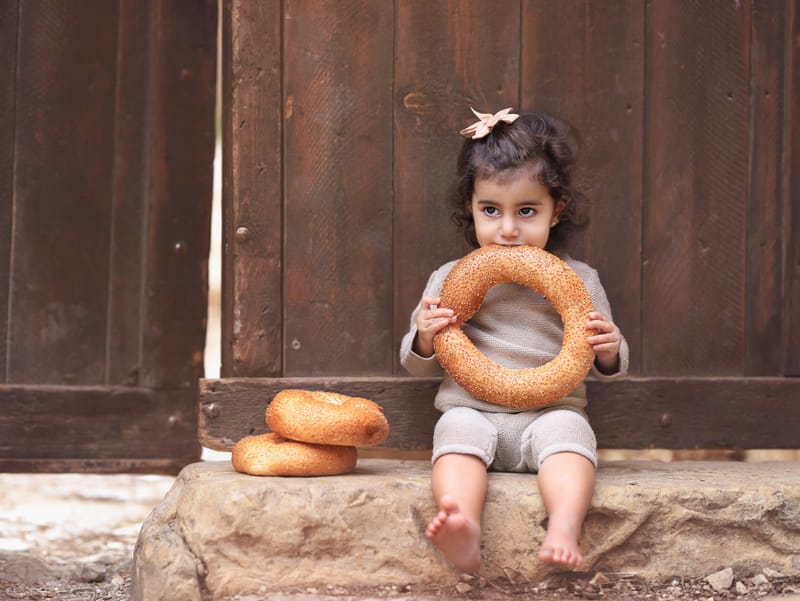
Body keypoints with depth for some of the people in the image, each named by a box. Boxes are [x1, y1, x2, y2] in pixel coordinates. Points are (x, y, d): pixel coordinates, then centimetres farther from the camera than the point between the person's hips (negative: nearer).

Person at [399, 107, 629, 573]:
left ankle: (564, 527, -54)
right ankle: (463, 529, -54)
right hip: (470, 408, 1)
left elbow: (608, 369, 15)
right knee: (457, 433, -31)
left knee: (568, 432, -32)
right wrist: (425, 338, -7)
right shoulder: (451, 278, 11)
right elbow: (421, 365, 16)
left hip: (551, 410, 0)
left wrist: (610, 351, -9)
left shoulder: (578, 280, 10)